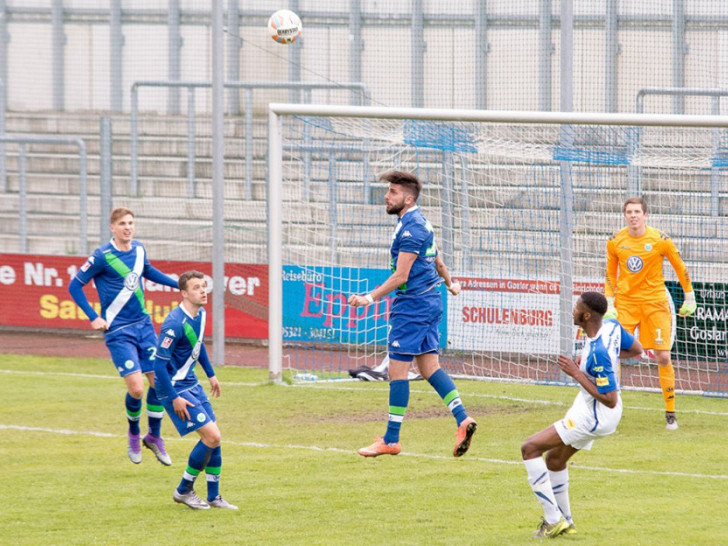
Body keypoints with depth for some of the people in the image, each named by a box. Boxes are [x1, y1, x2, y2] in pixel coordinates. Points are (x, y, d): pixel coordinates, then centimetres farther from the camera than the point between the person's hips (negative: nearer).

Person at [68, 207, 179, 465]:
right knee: (136, 388, -14)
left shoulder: (138, 249, 4)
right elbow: (75, 286, -8)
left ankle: (154, 436, 21)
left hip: (143, 325, 6)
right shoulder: (102, 256, -14)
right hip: (118, 331, -6)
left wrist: (178, 284, 25)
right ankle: (133, 434, 15)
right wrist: (93, 318, -13)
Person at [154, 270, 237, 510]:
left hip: (191, 384, 9)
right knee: (211, 436, -12)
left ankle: (214, 497, 18)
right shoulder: (175, 323, -25)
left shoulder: (200, 314, 2)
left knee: (213, 437, 7)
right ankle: (184, 491, 3)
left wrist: (211, 374, 27)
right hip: (175, 389, -9)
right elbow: (159, 364, -23)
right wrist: (174, 398, -22)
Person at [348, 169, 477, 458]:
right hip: (429, 301, 11)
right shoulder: (420, 223, 15)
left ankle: (390, 440, -2)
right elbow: (438, 261, 28)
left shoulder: (411, 227, -17)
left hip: (412, 304, -11)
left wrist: (371, 297, -24)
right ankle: (463, 420, -2)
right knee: (429, 367, 10)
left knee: (397, 370, -5)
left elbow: (401, 276, -21)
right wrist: (450, 283, 45)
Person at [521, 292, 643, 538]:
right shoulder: (612, 326, -6)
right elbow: (636, 349, 13)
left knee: (530, 448, -9)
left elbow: (610, 400, -30)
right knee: (554, 458, 25)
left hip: (594, 415, -10)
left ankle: (553, 519, -8)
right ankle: (565, 522, 37)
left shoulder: (598, 354, -32)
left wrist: (577, 373, -26)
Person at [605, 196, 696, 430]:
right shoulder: (615, 242, -2)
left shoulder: (660, 240, -8)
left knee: (663, 356, -5)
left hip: (655, 303, -1)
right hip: (625, 303, 1)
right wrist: (609, 303, 1)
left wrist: (689, 297, 6)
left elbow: (680, 267, 4)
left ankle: (670, 413, 6)